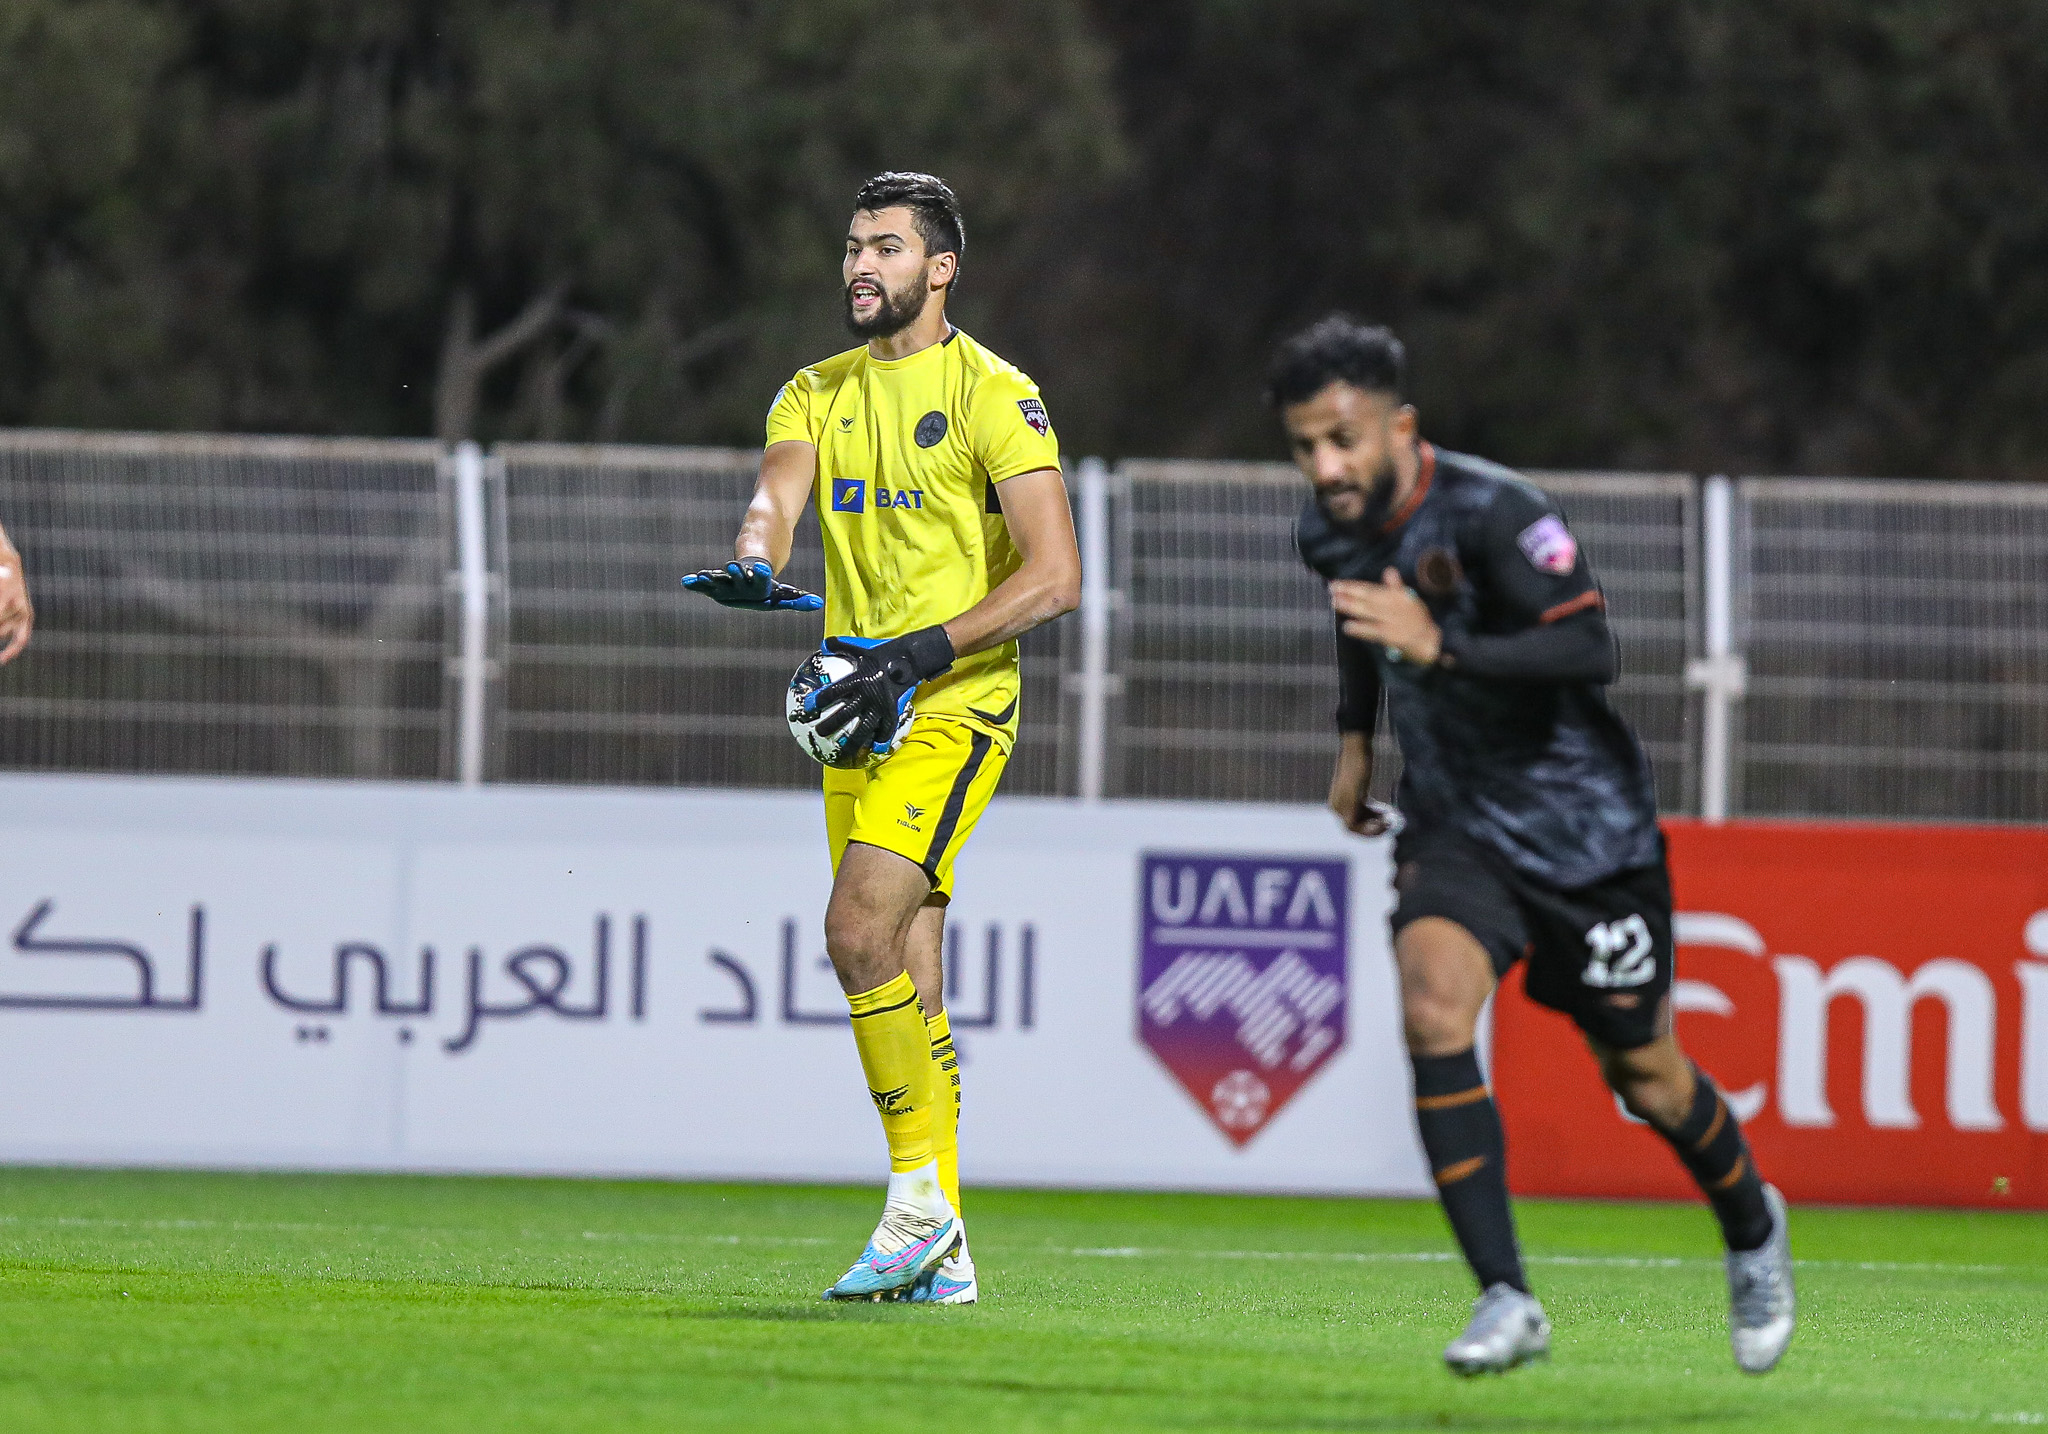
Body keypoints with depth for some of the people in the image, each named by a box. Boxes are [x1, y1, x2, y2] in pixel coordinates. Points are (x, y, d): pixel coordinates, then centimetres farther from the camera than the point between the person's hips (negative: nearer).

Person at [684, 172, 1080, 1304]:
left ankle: (920, 1198, -14)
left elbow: (1056, 578, -11)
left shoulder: (992, 394, -6)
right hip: (859, 703, 7)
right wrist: (754, 566, -28)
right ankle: (940, 1254, 9)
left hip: (954, 705, -7)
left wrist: (920, 653, -19)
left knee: (861, 928, -22)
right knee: (905, 980, 6)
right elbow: (776, 495, -4)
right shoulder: (816, 395, 13)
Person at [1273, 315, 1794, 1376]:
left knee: (1642, 1077, 9)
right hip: (1452, 825, 4)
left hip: (1580, 825, -4)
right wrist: (1354, 736, 19)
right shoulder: (1329, 532, -2)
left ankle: (1753, 1231, 42)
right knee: (1433, 1007, -24)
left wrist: (1439, 648, -39)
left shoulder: (1494, 515, -24)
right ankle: (1506, 1302, -24)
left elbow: (1590, 650, -32)